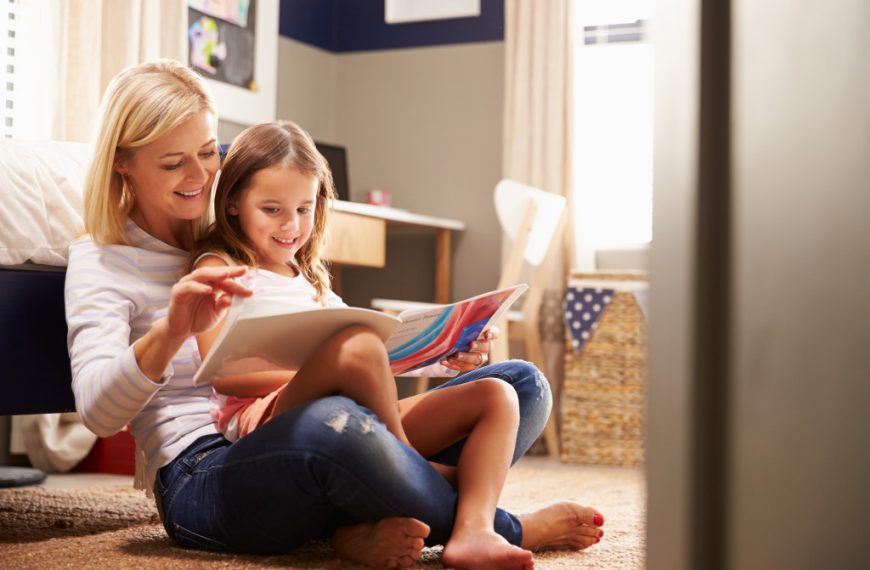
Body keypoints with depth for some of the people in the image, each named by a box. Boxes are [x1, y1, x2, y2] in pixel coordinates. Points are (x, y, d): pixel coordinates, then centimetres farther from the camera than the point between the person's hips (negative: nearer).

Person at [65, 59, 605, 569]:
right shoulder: (100, 261, 4)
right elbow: (98, 412, -12)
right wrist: (170, 333, -32)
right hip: (201, 474, -6)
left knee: (521, 384, -4)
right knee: (333, 421, -41)